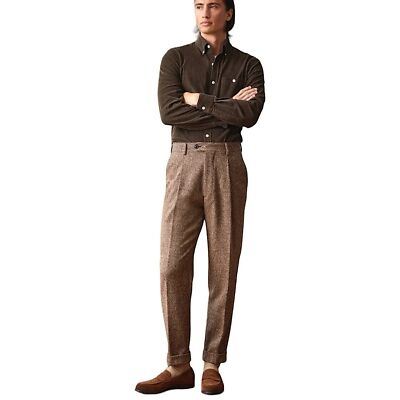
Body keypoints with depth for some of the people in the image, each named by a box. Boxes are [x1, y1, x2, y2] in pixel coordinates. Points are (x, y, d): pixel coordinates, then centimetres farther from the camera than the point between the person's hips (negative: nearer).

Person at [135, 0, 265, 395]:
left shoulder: (248, 65, 10)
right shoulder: (176, 58, 9)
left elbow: (250, 115, -9)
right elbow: (168, 111, -8)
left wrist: (197, 99, -6)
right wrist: (226, 108, -6)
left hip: (228, 165, 0)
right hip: (184, 163, 0)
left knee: (223, 267, 0)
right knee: (173, 265, -7)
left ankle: (212, 365, 9)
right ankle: (178, 367, 2)